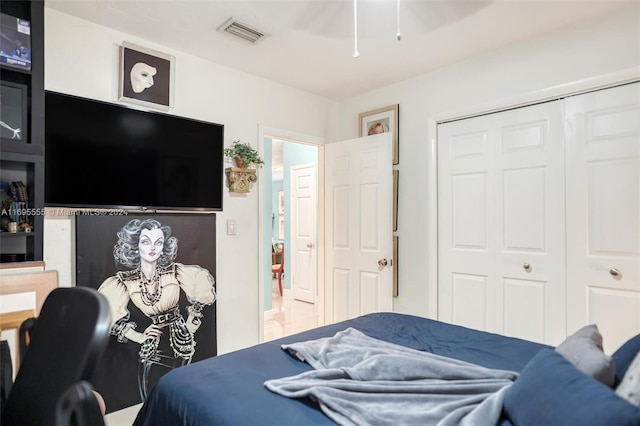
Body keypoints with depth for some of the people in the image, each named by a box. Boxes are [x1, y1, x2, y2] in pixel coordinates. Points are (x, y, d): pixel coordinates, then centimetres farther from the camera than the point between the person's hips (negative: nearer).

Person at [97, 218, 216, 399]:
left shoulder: (175, 272, -16)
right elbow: (111, 314, -2)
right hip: (153, 330, 1)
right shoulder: (126, 281, -13)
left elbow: (200, 292, -5)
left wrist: (190, 327, -1)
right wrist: (138, 337, -1)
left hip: (178, 327, -1)